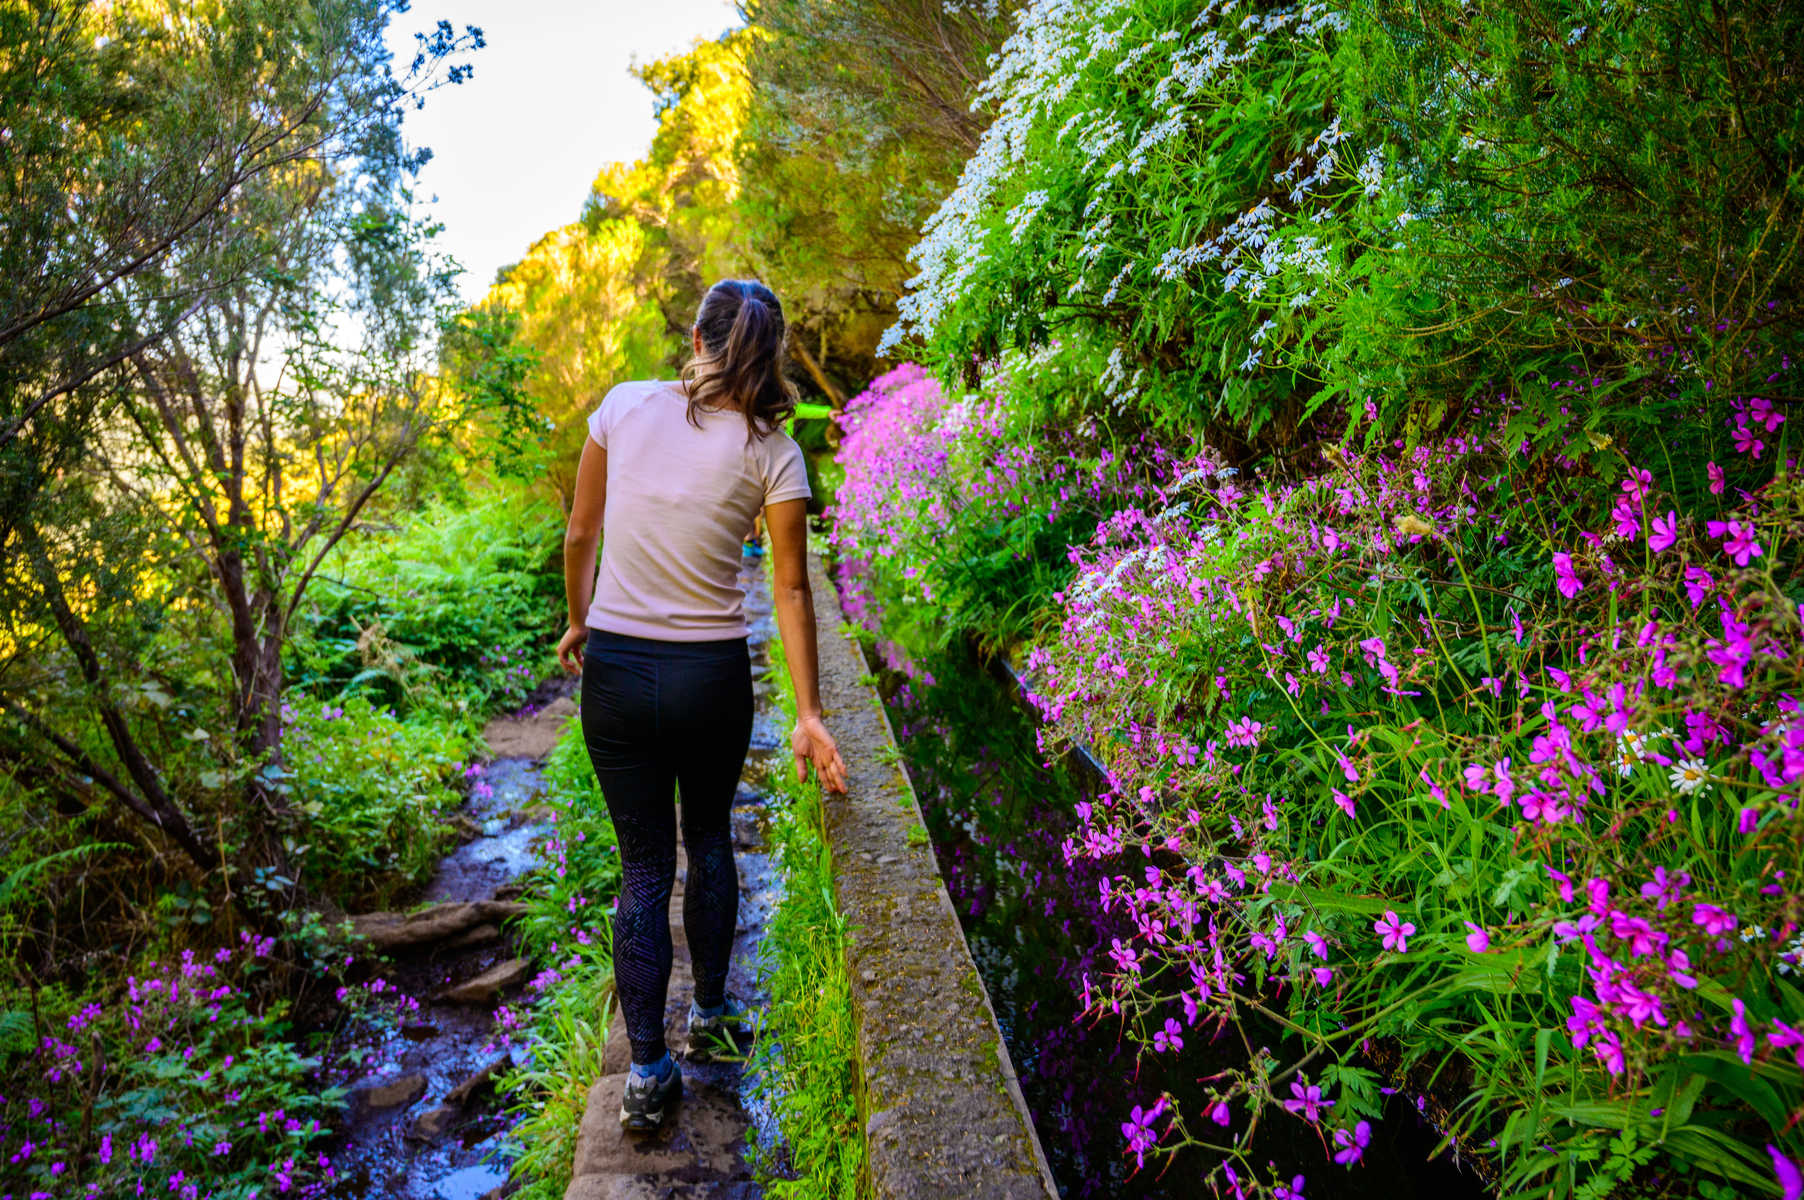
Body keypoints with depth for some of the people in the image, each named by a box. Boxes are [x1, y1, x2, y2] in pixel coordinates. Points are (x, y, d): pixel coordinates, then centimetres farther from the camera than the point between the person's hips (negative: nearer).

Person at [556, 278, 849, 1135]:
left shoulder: (625, 405, -3)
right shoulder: (771, 452, -7)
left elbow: (580, 535, 4)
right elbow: (790, 589, -8)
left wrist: (579, 623, 19)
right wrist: (808, 714, -4)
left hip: (616, 671, 1)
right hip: (712, 676, 0)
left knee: (644, 865, 12)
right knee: (709, 841, 24)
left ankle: (648, 1073, 14)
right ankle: (709, 1015, 37)